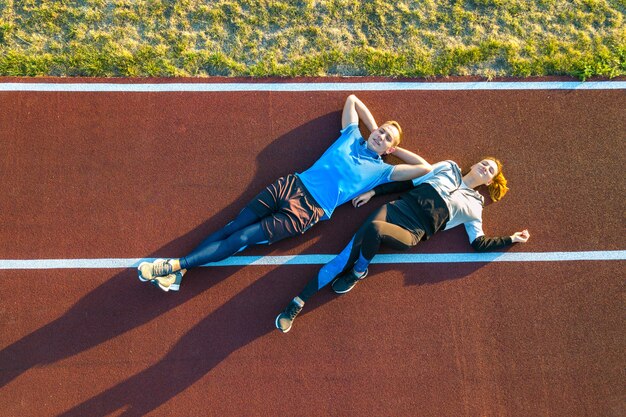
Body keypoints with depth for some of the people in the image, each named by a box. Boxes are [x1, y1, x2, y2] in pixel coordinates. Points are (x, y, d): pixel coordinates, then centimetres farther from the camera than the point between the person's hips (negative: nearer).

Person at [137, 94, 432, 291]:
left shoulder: (381, 170, 7)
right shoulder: (352, 136, 17)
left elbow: (424, 168, 3)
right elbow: (352, 99, 31)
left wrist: (395, 147, 11)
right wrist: (376, 127, 26)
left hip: (308, 211, -4)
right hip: (291, 185, 4)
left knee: (241, 238, -15)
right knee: (232, 227, -7)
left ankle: (175, 265, -18)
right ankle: (177, 272, -7)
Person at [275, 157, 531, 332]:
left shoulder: (473, 205, 18)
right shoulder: (448, 167, 23)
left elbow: (479, 244, 14)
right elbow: (410, 181, 21)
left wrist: (512, 239, 12)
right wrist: (373, 191, 16)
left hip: (413, 232, -2)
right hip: (396, 208, 2)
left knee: (373, 229, -38)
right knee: (347, 256, -19)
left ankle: (359, 272, -8)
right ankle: (297, 303, -17)